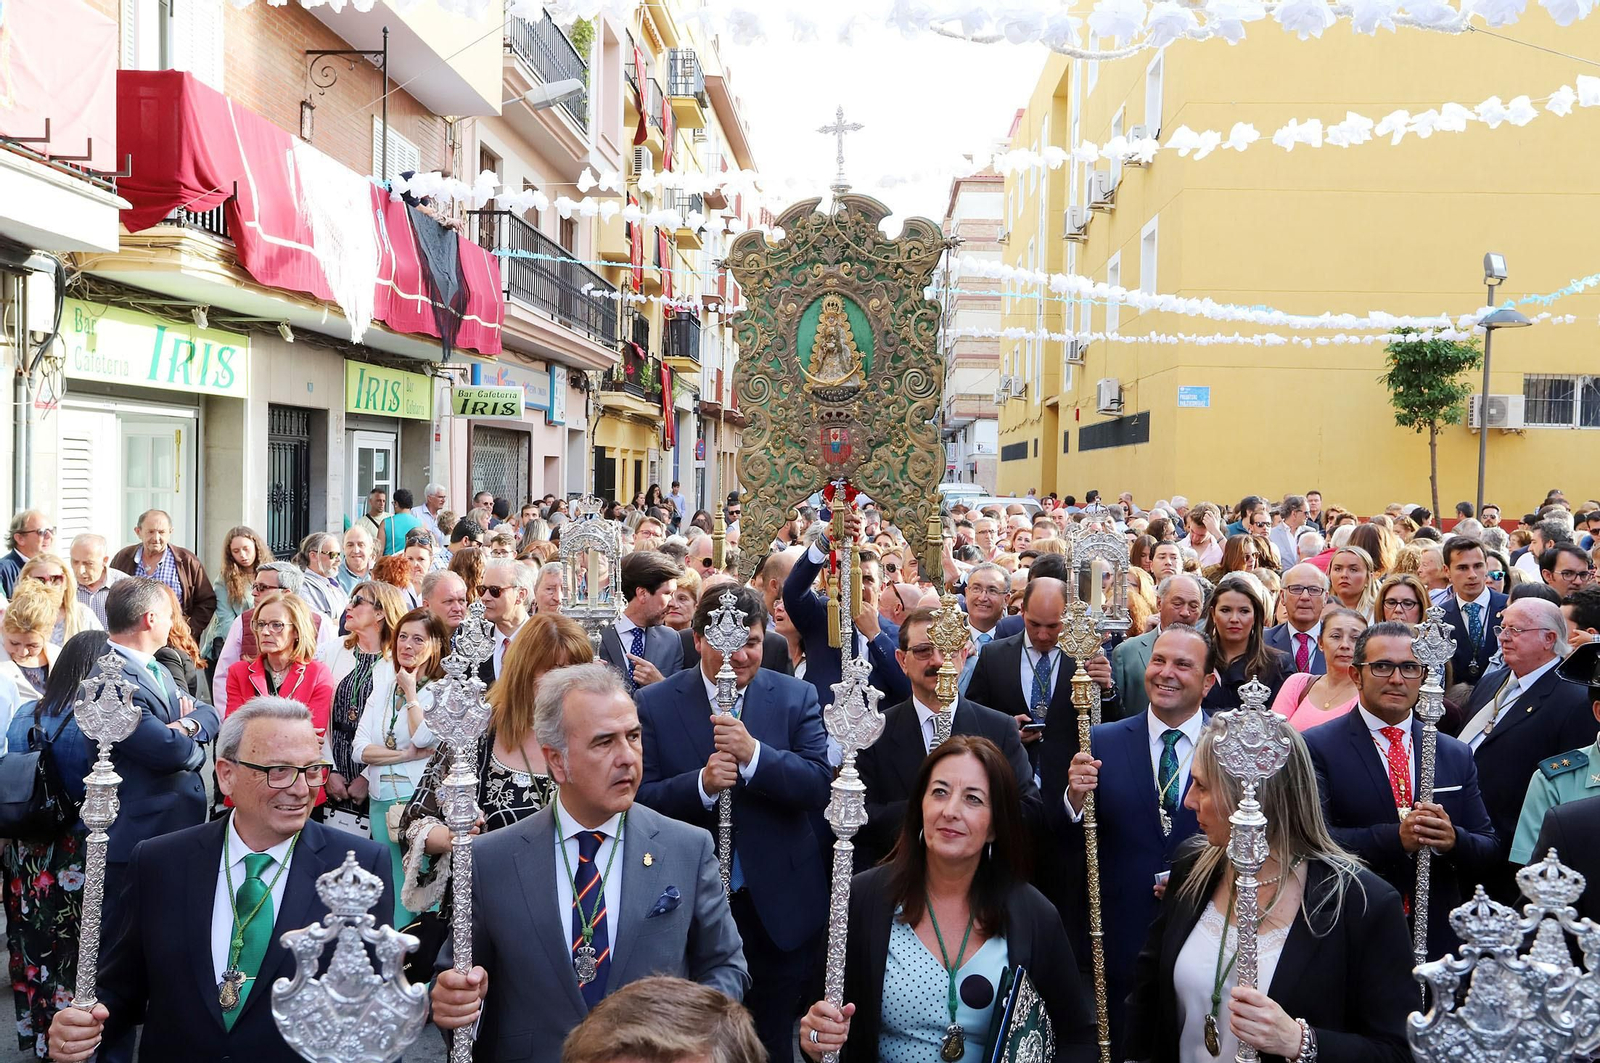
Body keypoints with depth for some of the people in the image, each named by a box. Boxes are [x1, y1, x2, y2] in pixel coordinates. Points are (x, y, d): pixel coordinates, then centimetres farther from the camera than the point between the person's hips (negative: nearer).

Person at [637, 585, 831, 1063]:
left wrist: (753, 753, -26)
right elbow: (640, 798, -9)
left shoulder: (797, 698, -2)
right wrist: (701, 783, -27)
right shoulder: (654, 704, -4)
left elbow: (819, 787, -12)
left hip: (777, 906, 1)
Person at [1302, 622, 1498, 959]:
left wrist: (1453, 839, -17)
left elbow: (1487, 851, 5)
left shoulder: (1457, 755, 6)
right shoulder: (1317, 747, -8)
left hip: (1437, 940, 4)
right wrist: (1395, 838, -29)